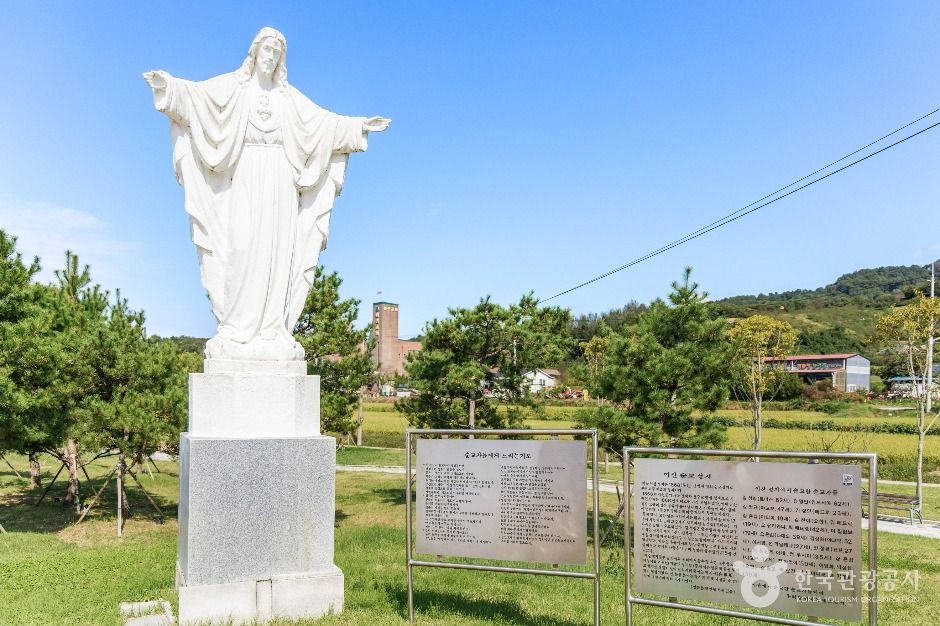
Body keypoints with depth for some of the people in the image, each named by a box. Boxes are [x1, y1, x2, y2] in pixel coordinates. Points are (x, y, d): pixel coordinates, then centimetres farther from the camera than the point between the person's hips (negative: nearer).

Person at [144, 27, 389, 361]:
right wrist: (169, 85, -24)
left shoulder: (288, 95, 17)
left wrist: (360, 126, 11)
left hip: (280, 179, 2)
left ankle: (271, 331, -4)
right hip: (245, 177, -2)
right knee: (242, 247, -13)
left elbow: (323, 120, 16)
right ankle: (236, 330, -11)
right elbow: (198, 93, -6)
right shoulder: (233, 85, 9)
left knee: (275, 251, -4)